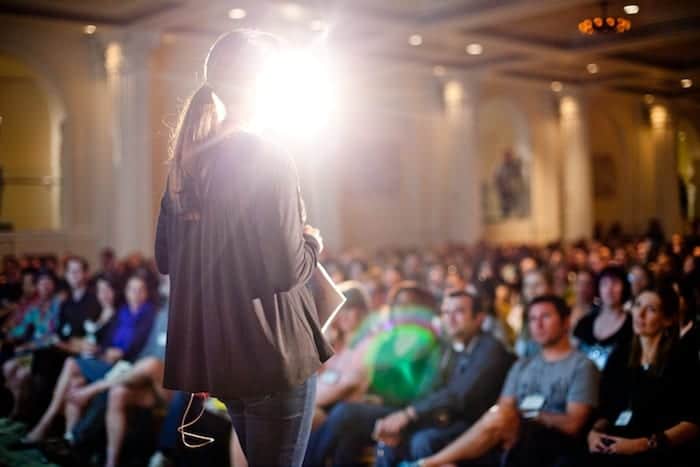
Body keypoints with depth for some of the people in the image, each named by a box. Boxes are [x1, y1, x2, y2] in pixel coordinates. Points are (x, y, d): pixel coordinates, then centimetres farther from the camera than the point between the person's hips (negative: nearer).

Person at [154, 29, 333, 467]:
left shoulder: (187, 161, 5)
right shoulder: (267, 159, -17)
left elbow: (165, 257, 12)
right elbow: (287, 269, -21)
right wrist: (313, 241, -1)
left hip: (217, 350, 8)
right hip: (274, 353, -7)